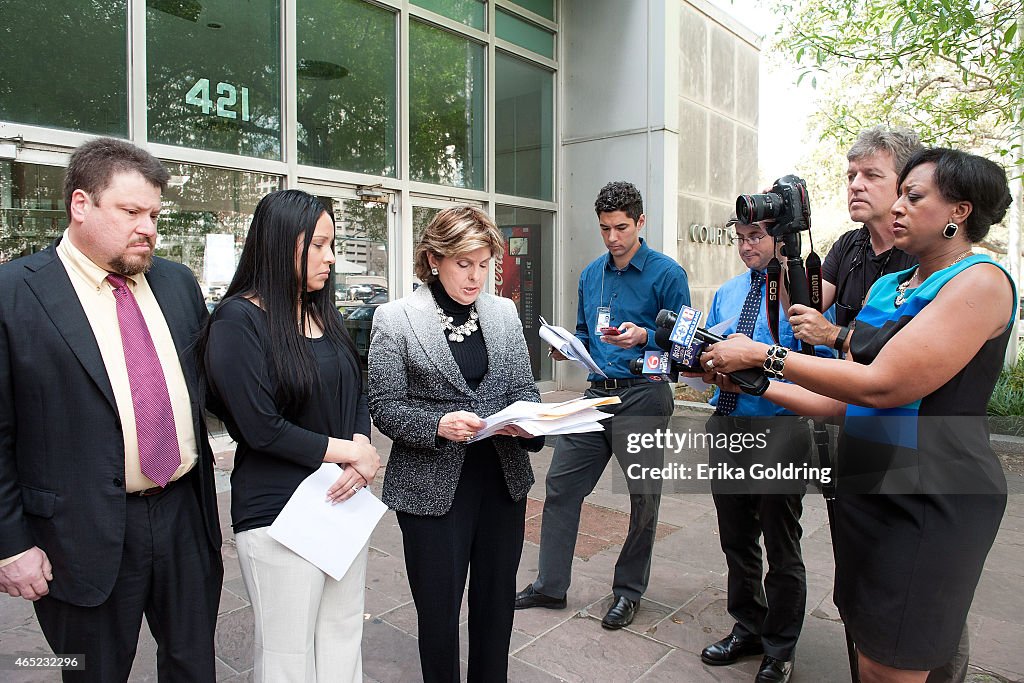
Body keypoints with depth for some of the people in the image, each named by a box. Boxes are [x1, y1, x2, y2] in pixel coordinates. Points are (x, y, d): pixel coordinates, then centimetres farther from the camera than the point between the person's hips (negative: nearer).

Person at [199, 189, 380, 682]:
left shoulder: (323, 313, 10)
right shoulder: (239, 319, -12)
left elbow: (356, 394, 10)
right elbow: (261, 428, -17)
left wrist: (362, 450, -9)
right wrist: (344, 451, -11)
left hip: (343, 500, 7)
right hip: (279, 511, -6)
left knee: (344, 641, 17)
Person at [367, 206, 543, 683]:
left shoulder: (504, 312, 5)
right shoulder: (395, 319, -7)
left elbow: (523, 388, 7)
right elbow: (385, 406, -8)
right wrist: (439, 424, -25)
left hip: (504, 481, 4)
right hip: (433, 486, -4)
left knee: (497, 601, 19)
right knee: (438, 609, 12)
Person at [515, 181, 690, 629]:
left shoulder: (667, 273, -6)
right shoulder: (590, 275, 13)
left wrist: (643, 337, -22)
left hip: (643, 396, -5)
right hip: (597, 392, 6)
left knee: (643, 496, 8)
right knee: (561, 484, 6)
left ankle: (628, 591, 28)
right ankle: (550, 585, 21)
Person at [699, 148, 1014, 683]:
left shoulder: (981, 281, -12)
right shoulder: (885, 287, 12)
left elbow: (881, 385, -22)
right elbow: (843, 401, 11)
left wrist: (764, 355, -17)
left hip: (930, 498, -7)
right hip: (864, 487, 7)